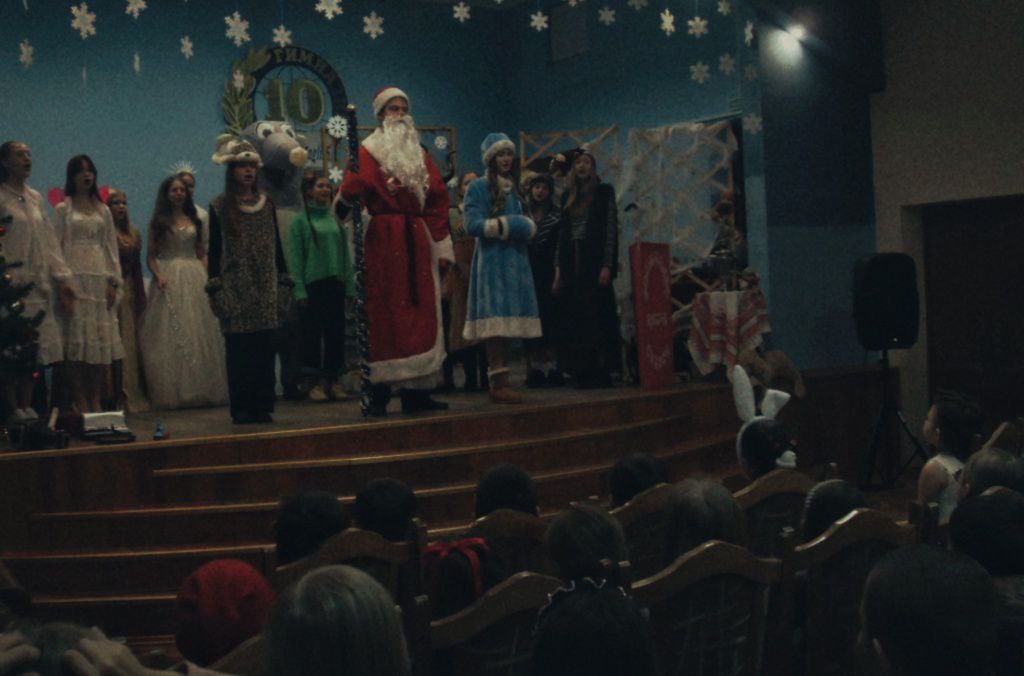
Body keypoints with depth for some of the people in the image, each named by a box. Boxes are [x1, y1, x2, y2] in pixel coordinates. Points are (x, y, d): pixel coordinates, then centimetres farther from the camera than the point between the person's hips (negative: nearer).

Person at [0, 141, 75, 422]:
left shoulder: (35, 198, 16)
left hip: (39, 285, 6)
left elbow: (49, 240, 16)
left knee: (34, 348, 4)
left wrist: (62, 278, 10)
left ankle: (26, 406, 9)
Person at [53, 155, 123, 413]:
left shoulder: (103, 210, 16)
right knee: (76, 337, -7)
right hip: (74, 276, -3)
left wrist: (114, 281, 4)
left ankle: (96, 400, 5)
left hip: (100, 278, 3)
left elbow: (111, 246, 13)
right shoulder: (63, 209, 6)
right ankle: (81, 401, -4)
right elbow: (57, 245, 1)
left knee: (102, 338, 0)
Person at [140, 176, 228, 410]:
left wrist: (206, 276, -1)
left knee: (198, 331, 2)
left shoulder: (194, 221, 14)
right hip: (169, 279, -3)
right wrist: (158, 276, -16)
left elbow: (202, 254, 14)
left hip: (194, 279, 3)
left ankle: (201, 389, 8)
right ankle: (173, 392, 1)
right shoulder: (158, 222, 5)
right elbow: (150, 255, 1)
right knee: (171, 334, -4)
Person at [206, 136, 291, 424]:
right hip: (236, 290, -3)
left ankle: (263, 406, 8)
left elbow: (277, 247, 14)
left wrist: (284, 286, 7)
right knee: (238, 351, -3)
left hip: (265, 292, 3)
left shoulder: (266, 204, 12)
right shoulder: (219, 206, 2)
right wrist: (216, 290, -7)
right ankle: (241, 408, 3)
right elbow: (213, 250, 0)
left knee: (265, 350, 1)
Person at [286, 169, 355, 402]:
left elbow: (346, 255, 13)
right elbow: (295, 258, -4)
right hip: (313, 285, -4)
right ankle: (316, 383, 2)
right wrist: (299, 290, -11)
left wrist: (350, 286, 6)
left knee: (336, 333, 4)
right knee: (313, 334, -3)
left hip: (336, 285, 4)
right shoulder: (300, 221, 0)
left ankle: (333, 381, 10)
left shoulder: (335, 220, 13)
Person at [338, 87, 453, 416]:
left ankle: (416, 392, 8)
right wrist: (345, 201, -37)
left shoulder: (419, 154, 18)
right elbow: (354, 185, -13)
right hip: (384, 238, -5)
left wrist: (442, 246, 7)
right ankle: (378, 396, -4)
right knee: (384, 313, -7)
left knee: (421, 313, 3)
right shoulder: (369, 152, 3)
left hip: (417, 241, 5)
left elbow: (438, 200, 15)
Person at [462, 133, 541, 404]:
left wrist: (527, 227, -2)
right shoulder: (478, 187, -1)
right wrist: (505, 226, -11)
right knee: (496, 321, -12)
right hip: (492, 261, -7)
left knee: (506, 325, 3)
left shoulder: (513, 188, 21)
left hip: (514, 259, 7)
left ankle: (500, 383, 4)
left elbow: (524, 224, 21)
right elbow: (473, 225, -11)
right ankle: (498, 383, -14)